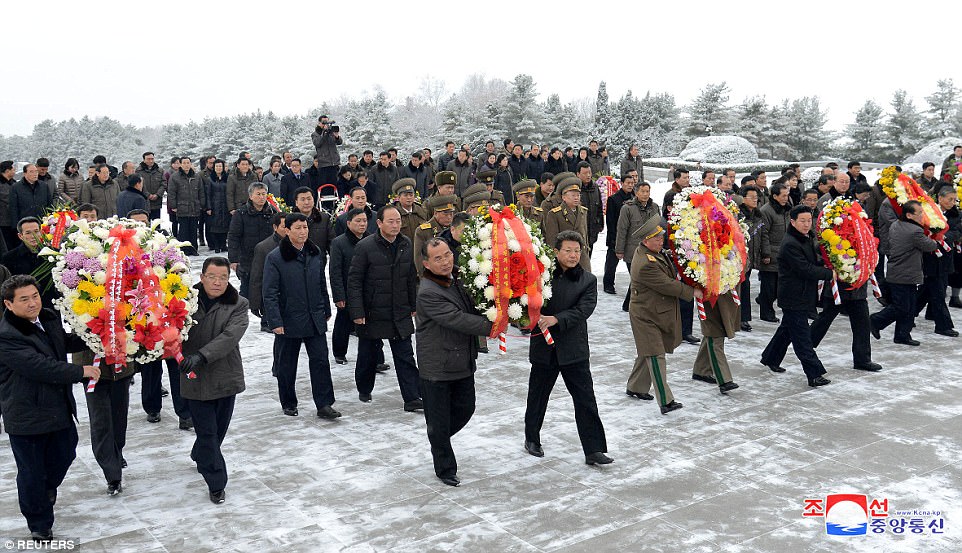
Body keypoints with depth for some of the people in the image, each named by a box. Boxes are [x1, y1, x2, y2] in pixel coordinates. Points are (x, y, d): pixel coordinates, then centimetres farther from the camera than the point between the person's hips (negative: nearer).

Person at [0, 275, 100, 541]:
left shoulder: (49, 318, 1)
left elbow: (66, 342, 20)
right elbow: (39, 366, -29)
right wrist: (81, 371, -22)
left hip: (59, 407, 7)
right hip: (26, 416, -7)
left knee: (64, 455, 22)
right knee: (32, 472, 10)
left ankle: (48, 488, 55)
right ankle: (40, 524, 29)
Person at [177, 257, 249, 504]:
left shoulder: (238, 305, -6)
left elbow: (230, 336, -20)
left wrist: (201, 356, -31)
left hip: (226, 377, 2)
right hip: (195, 379, -1)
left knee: (219, 428, 18)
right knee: (207, 432, 1)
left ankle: (199, 456, 47)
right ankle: (216, 483, 12)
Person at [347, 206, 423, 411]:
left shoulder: (406, 244, 3)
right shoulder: (365, 246, -12)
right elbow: (354, 281, -11)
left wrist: (413, 305, 13)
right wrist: (357, 312, -15)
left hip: (400, 315, 3)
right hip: (372, 314, -3)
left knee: (406, 358, 1)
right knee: (368, 356, 13)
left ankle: (412, 398, 4)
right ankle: (364, 390, 34)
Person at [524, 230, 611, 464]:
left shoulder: (588, 280, -1)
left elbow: (583, 310, -13)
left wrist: (556, 319, -24)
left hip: (574, 349, 0)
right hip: (544, 347, 0)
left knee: (586, 399, -1)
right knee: (538, 395, 16)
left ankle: (593, 450, 7)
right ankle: (532, 439, 37)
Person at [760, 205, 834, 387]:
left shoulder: (808, 239, 10)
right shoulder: (790, 244, -21)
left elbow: (814, 261, 23)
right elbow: (806, 270, -22)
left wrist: (824, 264, 5)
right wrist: (830, 273, -16)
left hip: (803, 295, 10)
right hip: (793, 297, -10)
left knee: (788, 328, 22)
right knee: (802, 337, -6)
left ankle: (770, 358, 38)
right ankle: (814, 373, -5)